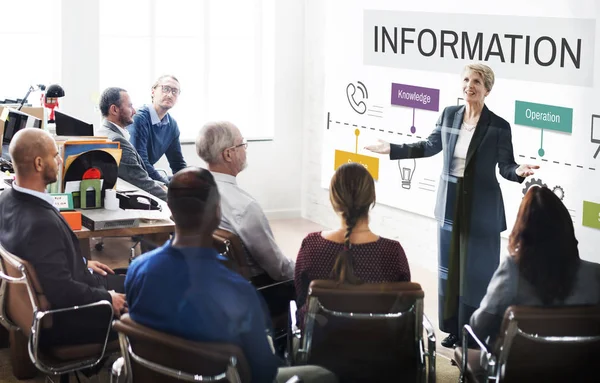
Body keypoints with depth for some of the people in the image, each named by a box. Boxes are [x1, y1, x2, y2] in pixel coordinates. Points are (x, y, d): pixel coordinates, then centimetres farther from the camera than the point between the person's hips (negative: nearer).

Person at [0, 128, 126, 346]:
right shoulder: (41, 223, -35)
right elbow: (62, 292, -32)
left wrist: (82, 263, 15)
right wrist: (107, 299, -17)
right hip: (62, 321, -10)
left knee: (126, 282, 23)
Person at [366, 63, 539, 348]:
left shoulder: (498, 126, -12)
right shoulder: (449, 114, 0)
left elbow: (506, 167, -8)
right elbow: (429, 147, 14)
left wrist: (519, 172, -30)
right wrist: (392, 149, 14)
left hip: (481, 209, -5)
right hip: (450, 204, 5)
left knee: (477, 272, 3)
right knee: (450, 268, 12)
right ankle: (454, 328, 25)